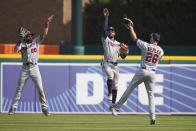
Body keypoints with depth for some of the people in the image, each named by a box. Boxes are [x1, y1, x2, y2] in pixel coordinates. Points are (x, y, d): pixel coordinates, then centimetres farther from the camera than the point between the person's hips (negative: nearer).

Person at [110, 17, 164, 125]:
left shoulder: (146, 46, -8)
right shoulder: (161, 51, 4)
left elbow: (134, 38, -1)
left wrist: (130, 27, 11)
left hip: (142, 71, -3)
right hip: (152, 73, 3)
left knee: (129, 89, 6)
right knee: (151, 94, 8)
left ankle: (116, 107, 11)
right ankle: (152, 117, -5)